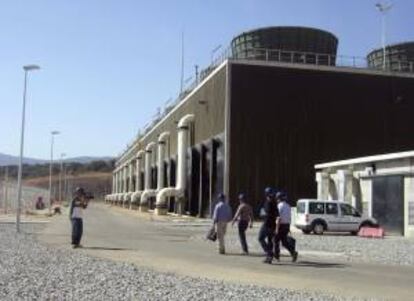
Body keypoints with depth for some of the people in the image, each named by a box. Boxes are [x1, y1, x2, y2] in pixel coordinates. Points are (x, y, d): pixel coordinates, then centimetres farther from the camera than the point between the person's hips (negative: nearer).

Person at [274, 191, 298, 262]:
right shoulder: (288, 206, 12)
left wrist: (277, 228, -19)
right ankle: (293, 252, -10)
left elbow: (279, 217, -20)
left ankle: (276, 256, 15)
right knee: (284, 242, 10)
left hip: (281, 225, -7)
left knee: (276, 240, 8)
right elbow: (289, 218, 15)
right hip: (287, 225, 7)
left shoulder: (280, 205, -14)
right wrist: (288, 228, 20)